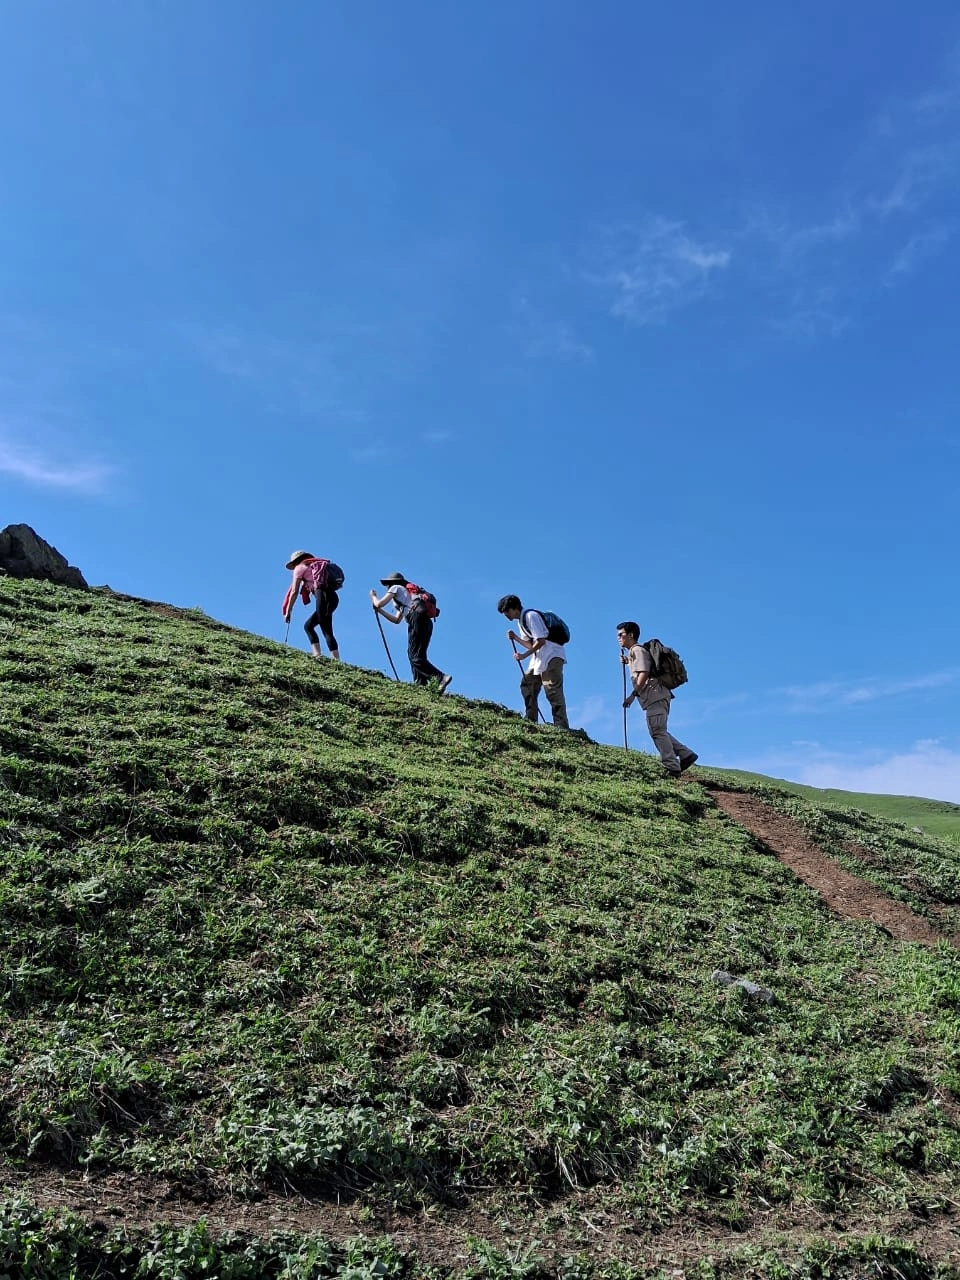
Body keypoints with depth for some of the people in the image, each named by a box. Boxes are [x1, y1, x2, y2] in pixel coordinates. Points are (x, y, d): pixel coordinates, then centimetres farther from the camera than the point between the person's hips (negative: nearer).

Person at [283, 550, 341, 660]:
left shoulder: (300, 567, 11)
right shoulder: (317, 566, 32)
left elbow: (294, 592, 8)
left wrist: (288, 611, 11)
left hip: (323, 595, -7)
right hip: (333, 597, 7)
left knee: (327, 631, -13)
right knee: (308, 625, 11)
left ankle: (337, 661, -23)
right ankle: (317, 654, -3)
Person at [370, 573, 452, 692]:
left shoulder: (396, 588, 15)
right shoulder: (405, 594, 39)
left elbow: (379, 604, 9)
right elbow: (396, 620, 41)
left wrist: (373, 596, 31)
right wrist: (379, 611, 42)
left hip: (417, 617, -9)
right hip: (427, 622, 9)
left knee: (416, 657, -14)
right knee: (414, 654, 11)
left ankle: (441, 678, -30)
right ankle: (421, 684, -2)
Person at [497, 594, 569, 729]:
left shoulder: (531, 616, -12)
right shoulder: (521, 621, 18)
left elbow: (541, 641, -19)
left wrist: (524, 655, -18)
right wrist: (515, 638, 3)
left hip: (552, 656, -11)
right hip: (539, 658, 11)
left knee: (553, 691, -16)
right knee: (527, 685, 11)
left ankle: (562, 727, -19)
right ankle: (531, 721, 14)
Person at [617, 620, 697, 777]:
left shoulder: (637, 650, -5)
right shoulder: (633, 652, 25)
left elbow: (644, 673, -16)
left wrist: (633, 695, -18)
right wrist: (627, 662, 23)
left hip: (655, 694, -10)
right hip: (657, 696, 10)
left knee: (657, 730, -12)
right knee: (659, 731, 13)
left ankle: (672, 768, -15)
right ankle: (686, 754, 11)